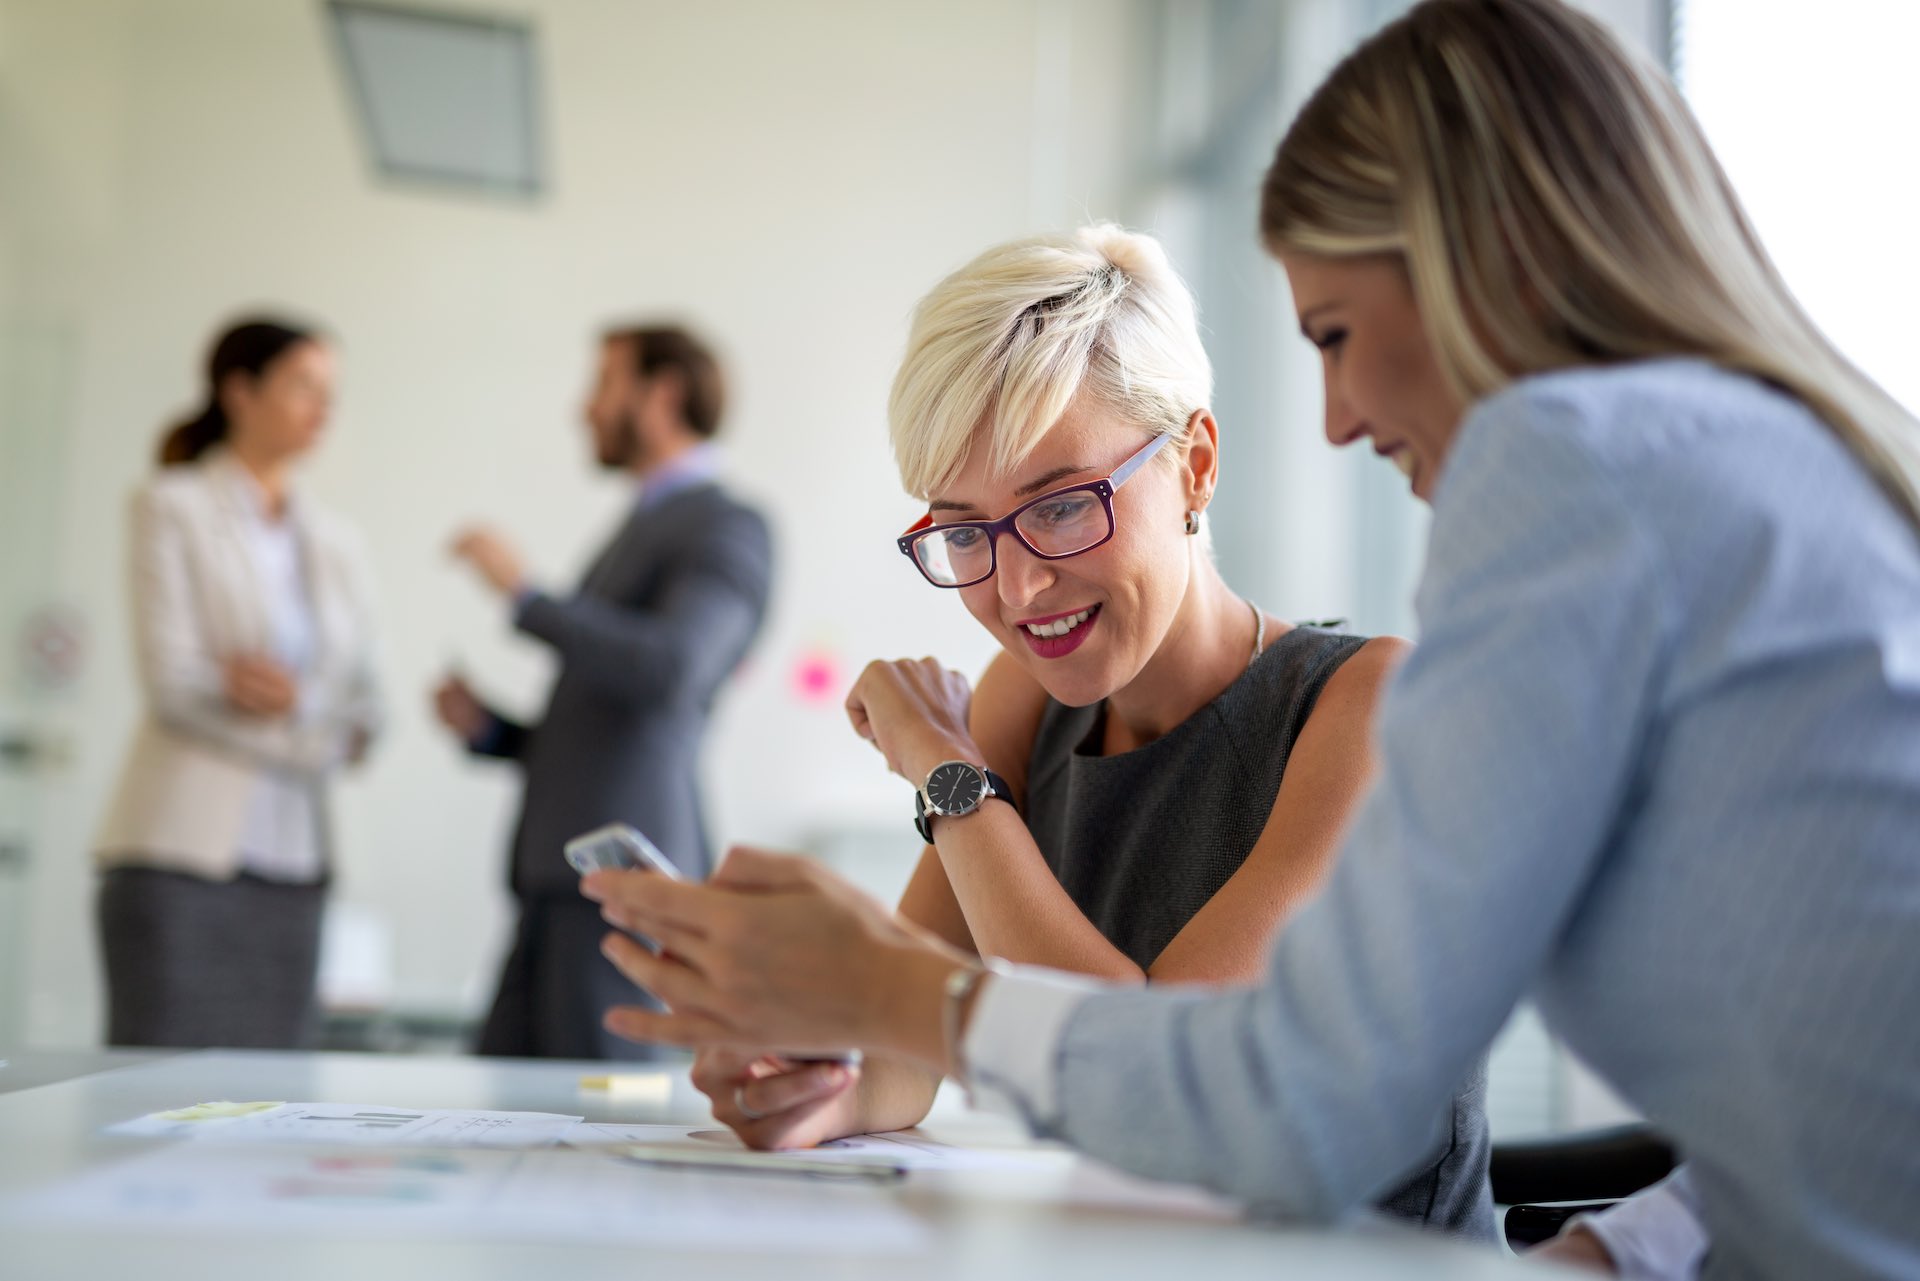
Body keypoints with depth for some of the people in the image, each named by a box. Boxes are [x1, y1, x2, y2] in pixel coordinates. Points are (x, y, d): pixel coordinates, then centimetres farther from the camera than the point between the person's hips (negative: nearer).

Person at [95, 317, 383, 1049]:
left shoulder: (335, 543, 17)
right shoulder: (172, 507, 3)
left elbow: (363, 711, 11)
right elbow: (171, 679, -8)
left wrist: (289, 694, -8)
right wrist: (318, 724, -8)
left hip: (291, 863, 5)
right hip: (181, 853, -5)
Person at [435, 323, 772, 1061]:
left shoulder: (727, 528, -3)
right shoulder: (638, 532, 24)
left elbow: (671, 669, -23)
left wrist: (524, 594, -14)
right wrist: (486, 727, 9)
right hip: (556, 888, 9)